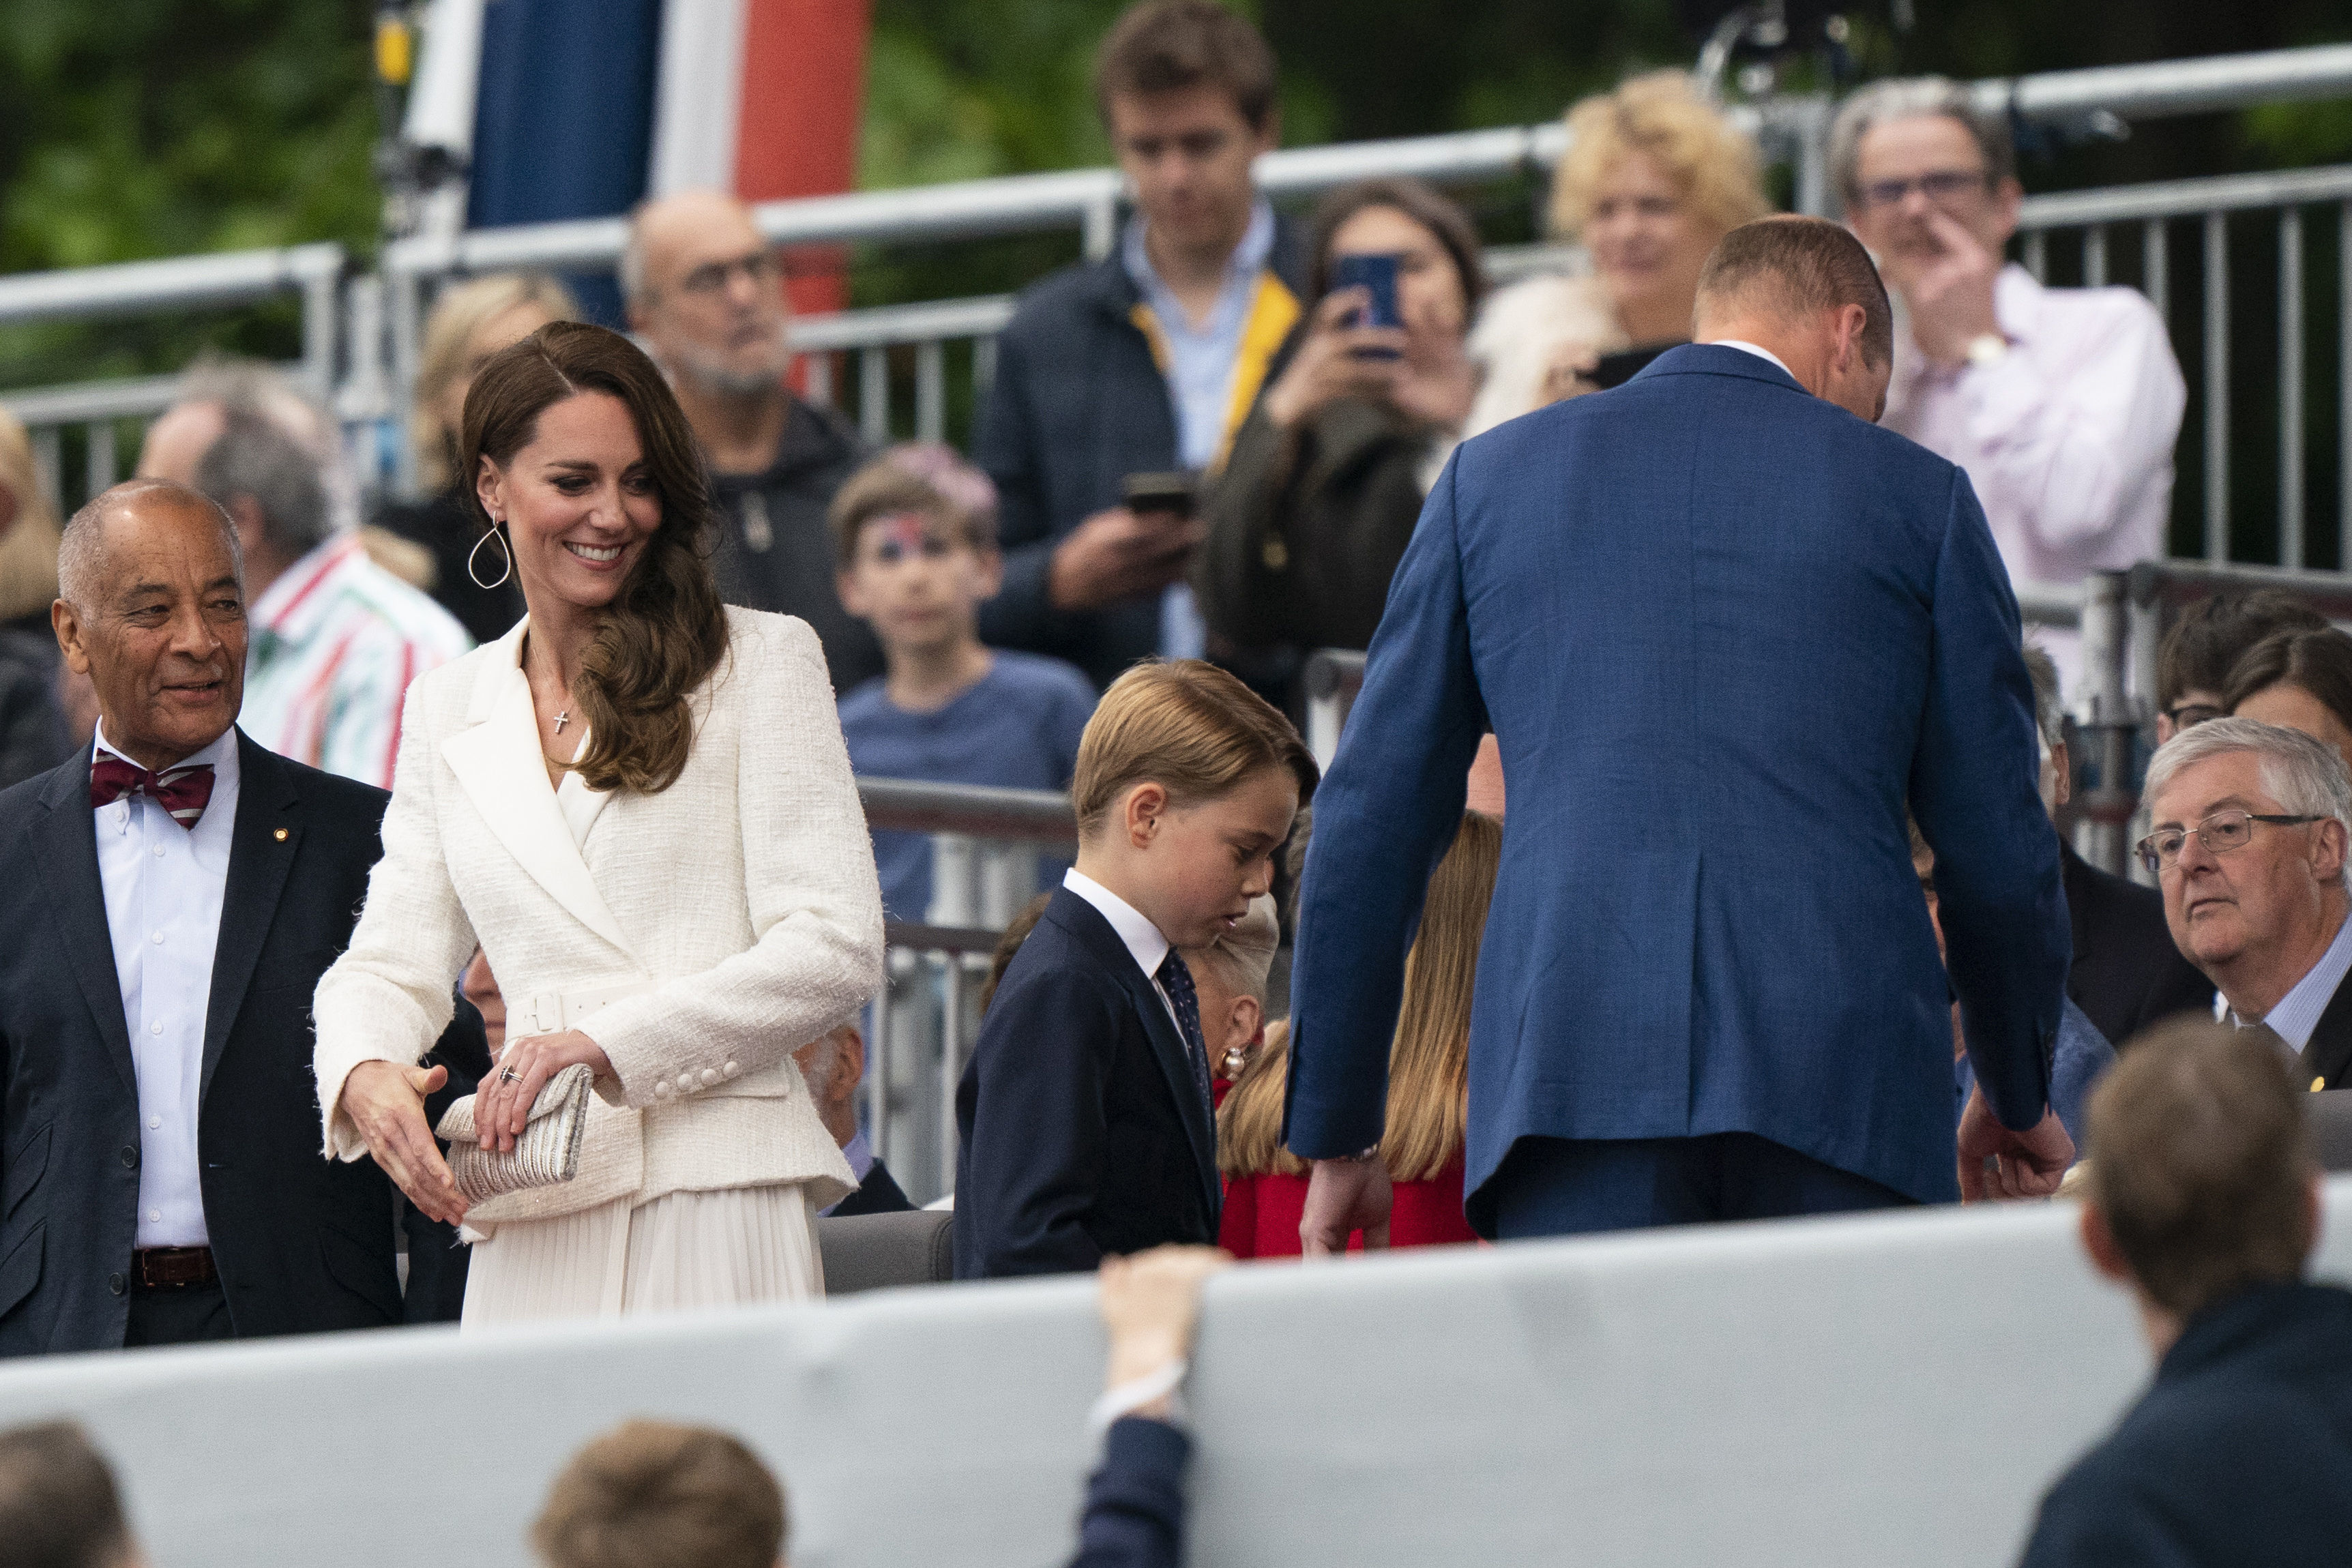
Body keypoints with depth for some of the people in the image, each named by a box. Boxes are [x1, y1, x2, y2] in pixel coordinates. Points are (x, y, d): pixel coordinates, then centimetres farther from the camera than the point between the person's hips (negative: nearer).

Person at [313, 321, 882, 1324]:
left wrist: (604, 1044, -13)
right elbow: (393, 964, 16)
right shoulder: (447, 709, 19)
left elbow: (834, 951, -3)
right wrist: (365, 1075, -8)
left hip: (716, 1202, -3)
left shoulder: (761, 661, 5)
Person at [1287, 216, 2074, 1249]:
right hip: (1845, 1083, -1)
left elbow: (1371, 819, 14)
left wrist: (1335, 1133, 20)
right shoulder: (1917, 497, 12)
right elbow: (1998, 845, 13)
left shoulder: (1492, 475, 16)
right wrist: (2018, 1098, 29)